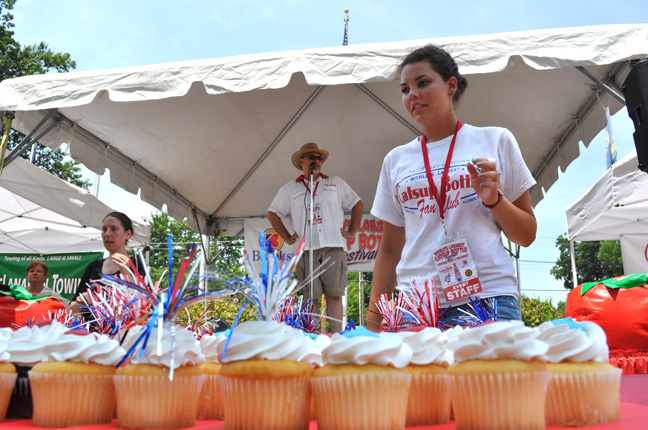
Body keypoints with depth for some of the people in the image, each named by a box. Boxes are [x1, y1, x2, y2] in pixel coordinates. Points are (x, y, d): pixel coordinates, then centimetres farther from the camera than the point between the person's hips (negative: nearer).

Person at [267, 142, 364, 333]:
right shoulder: (289, 189, 16)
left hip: (334, 246, 0)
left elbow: (357, 204, 20)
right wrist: (287, 237, 7)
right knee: (311, 296, -2)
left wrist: (352, 231, 10)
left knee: (334, 294, -3)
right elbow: (273, 213, 17)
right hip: (306, 248, 0)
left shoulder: (336, 183, 18)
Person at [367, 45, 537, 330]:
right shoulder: (396, 160, 12)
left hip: (486, 299, -1)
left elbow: (527, 236, 9)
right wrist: (373, 321, 8)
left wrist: (493, 199, -9)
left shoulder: (496, 141, 7)